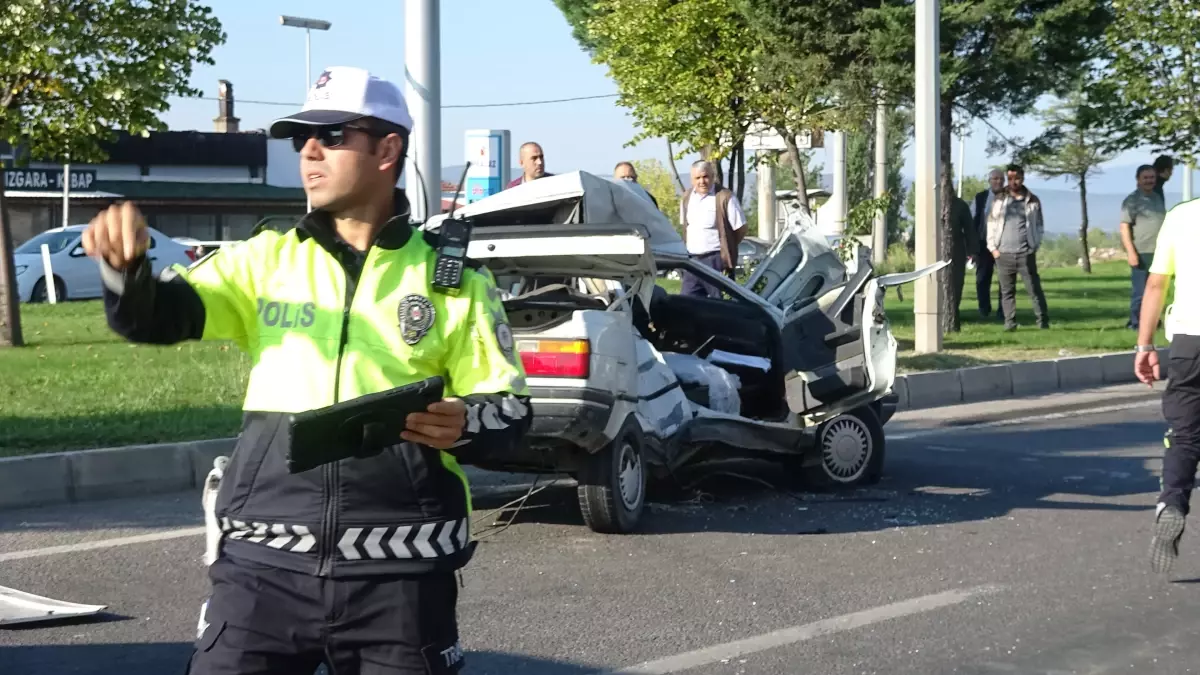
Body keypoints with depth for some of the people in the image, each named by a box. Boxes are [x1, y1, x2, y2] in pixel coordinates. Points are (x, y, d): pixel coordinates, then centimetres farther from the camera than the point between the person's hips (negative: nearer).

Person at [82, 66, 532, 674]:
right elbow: (153, 315, 5)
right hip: (265, 560, 1)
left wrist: (463, 426, -14)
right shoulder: (267, 258, 11)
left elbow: (510, 409, 9)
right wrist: (123, 265, -18)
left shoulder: (453, 279, 6)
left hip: (398, 571, -1)